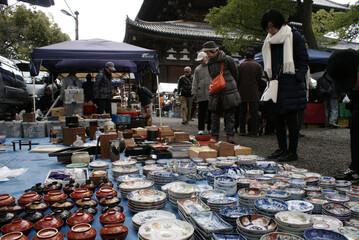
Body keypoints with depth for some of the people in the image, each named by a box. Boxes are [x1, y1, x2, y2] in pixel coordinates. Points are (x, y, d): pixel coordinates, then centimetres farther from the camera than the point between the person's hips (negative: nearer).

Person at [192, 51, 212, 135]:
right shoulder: (197, 69, 12)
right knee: (201, 112, 1)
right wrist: (194, 93, 3)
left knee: (211, 112, 5)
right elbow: (195, 82, 11)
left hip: (212, 93, -1)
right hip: (201, 94, 1)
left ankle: (210, 128, 17)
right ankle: (201, 129, 8)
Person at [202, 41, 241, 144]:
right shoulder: (210, 63, 10)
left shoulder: (227, 60, -4)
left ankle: (230, 135, 5)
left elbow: (235, 75, 4)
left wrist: (230, 86, 10)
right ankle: (214, 135, 14)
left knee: (229, 114, 0)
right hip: (216, 93, 4)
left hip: (228, 92, -4)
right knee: (215, 114, 5)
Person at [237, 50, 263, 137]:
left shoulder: (239, 66, 3)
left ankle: (242, 130, 13)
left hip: (242, 93, 1)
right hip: (254, 93, -1)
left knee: (242, 113, 9)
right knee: (254, 113, 3)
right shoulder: (258, 66, 2)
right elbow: (260, 80, 1)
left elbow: (237, 79, 1)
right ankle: (254, 132, 3)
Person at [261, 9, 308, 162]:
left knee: (291, 118, -4)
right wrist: (269, 79, 9)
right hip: (276, 85, 6)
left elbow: (303, 60, -2)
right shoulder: (269, 42, 16)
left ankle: (292, 152, 5)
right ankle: (282, 149, 19)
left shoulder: (294, 36, 0)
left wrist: (297, 79, -12)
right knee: (278, 119, 8)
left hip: (291, 85, -6)